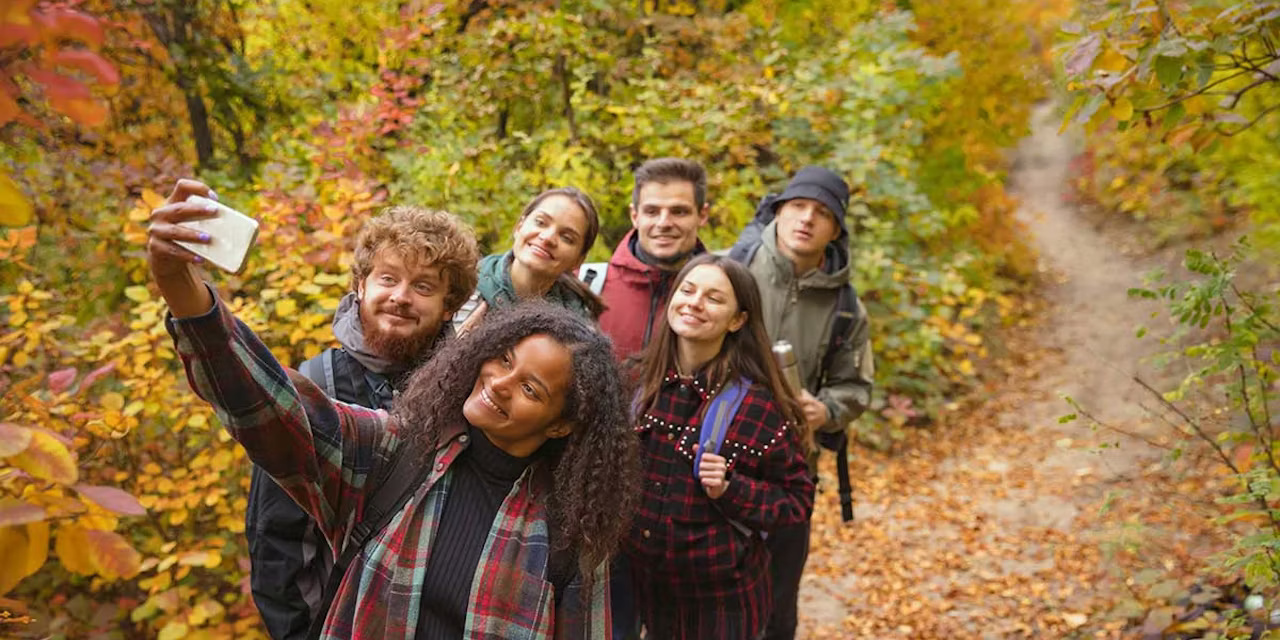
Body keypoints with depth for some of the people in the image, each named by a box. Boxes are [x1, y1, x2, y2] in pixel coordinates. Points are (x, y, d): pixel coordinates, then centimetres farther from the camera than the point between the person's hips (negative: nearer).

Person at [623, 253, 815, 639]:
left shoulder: (758, 403, -16)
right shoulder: (636, 377, -4)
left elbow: (797, 499, -8)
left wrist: (729, 489, -22)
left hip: (721, 595, -3)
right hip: (644, 583, 4)